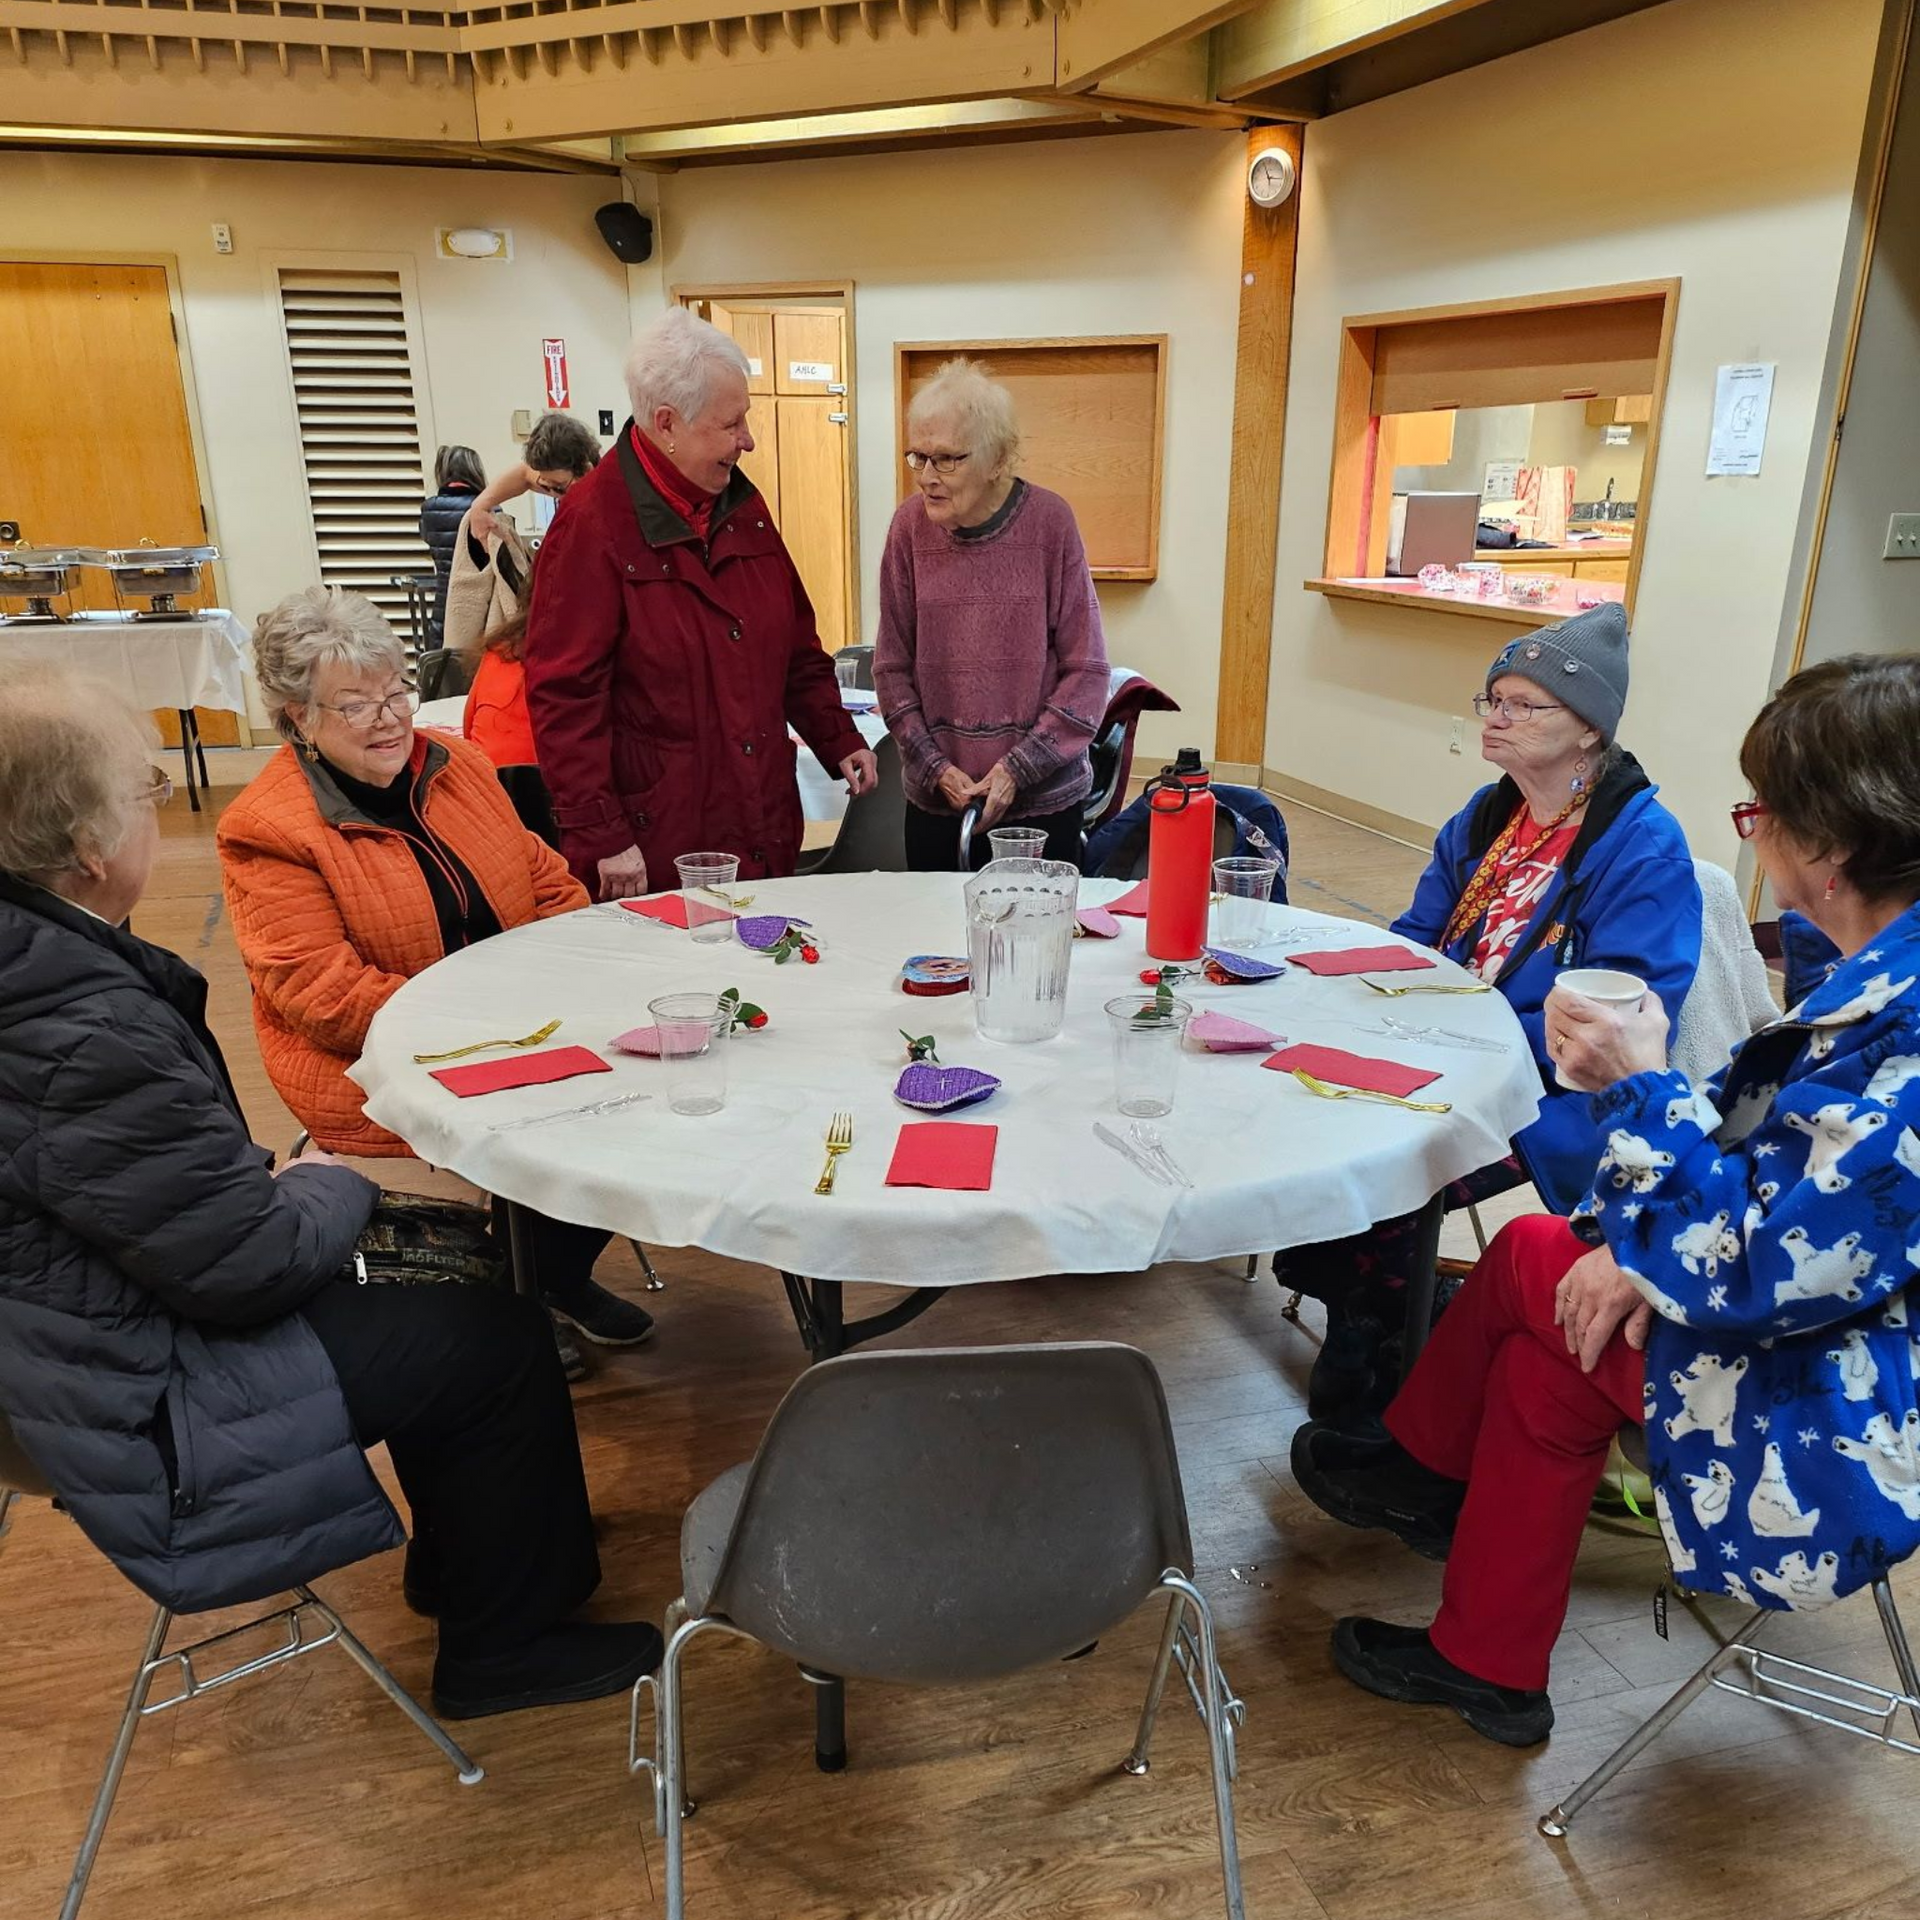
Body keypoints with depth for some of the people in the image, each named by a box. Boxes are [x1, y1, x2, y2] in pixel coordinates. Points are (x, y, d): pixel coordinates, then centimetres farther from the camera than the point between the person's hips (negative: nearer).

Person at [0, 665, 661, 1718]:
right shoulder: (88, 1038, -35)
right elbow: (255, 1267, -26)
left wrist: (269, 1180, 3)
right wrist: (328, 1186, -7)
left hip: (107, 1313, 10)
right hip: (152, 1408, -10)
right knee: (502, 1342, -2)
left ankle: (457, 1555, 35)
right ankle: (502, 1647, 19)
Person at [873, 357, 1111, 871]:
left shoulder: (1048, 521, -9)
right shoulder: (910, 525, -4)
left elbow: (1085, 670, -6)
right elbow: (892, 666, 3)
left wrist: (1019, 768, -12)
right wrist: (934, 767, -7)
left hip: (1042, 797, -1)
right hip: (934, 799, 2)